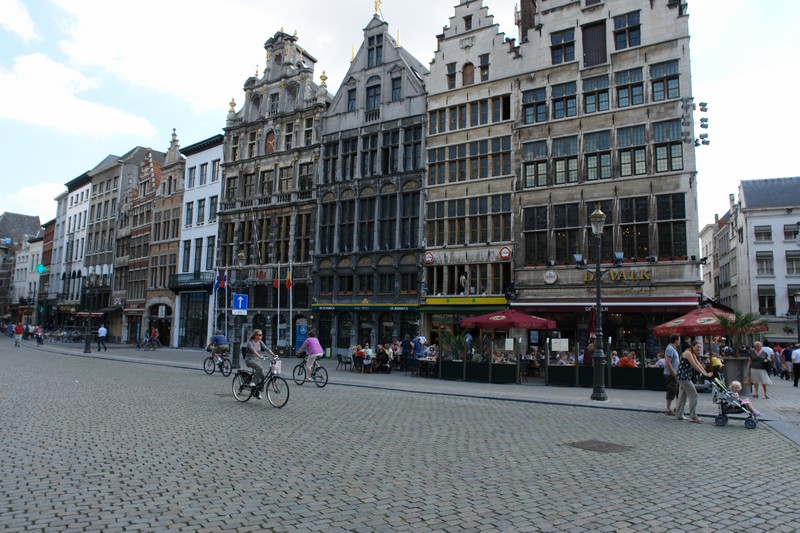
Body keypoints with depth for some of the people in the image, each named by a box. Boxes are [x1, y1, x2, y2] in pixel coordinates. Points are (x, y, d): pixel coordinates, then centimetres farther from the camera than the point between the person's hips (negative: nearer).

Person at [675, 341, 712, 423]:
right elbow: (694, 365, -20)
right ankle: (693, 416, -4)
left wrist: (706, 373, -1)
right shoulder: (688, 353, -15)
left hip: (686, 377, 10)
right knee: (693, 395, -8)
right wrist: (705, 374, -20)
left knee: (683, 396, 14)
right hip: (683, 376, -10)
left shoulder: (693, 354, 16)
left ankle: (679, 415, 20)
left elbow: (699, 364, 9)